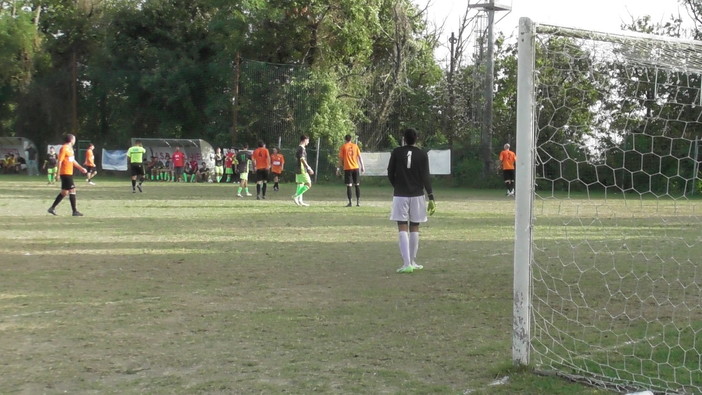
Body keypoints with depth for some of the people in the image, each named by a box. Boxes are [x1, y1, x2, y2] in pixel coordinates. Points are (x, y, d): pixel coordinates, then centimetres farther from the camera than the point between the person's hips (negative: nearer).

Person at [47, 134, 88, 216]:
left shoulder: (70, 148, 16)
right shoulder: (64, 148, -13)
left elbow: (72, 160, 26)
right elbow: (59, 161, -17)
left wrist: (80, 168, 24)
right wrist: (58, 173, -20)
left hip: (69, 173, 10)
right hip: (66, 173, -10)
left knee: (64, 192, 12)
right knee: (72, 190, -7)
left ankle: (52, 208, 17)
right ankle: (75, 211, -4)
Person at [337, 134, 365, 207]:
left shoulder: (343, 147, 0)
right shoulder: (355, 146, 7)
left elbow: (341, 158, -2)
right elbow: (359, 157, 5)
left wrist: (339, 168, 3)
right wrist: (362, 166, 10)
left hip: (347, 168, -2)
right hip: (355, 167, 3)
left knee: (349, 185, -2)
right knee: (357, 184, 10)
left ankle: (350, 202, -7)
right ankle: (358, 201, 7)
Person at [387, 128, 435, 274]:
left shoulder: (396, 152, -1)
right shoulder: (422, 155, 0)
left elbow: (390, 174, 3)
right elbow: (425, 178, -4)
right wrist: (431, 198, -3)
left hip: (400, 195, -1)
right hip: (417, 195, 1)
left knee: (402, 229, -3)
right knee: (414, 228, 12)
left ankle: (407, 264, -15)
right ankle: (412, 262, 19)